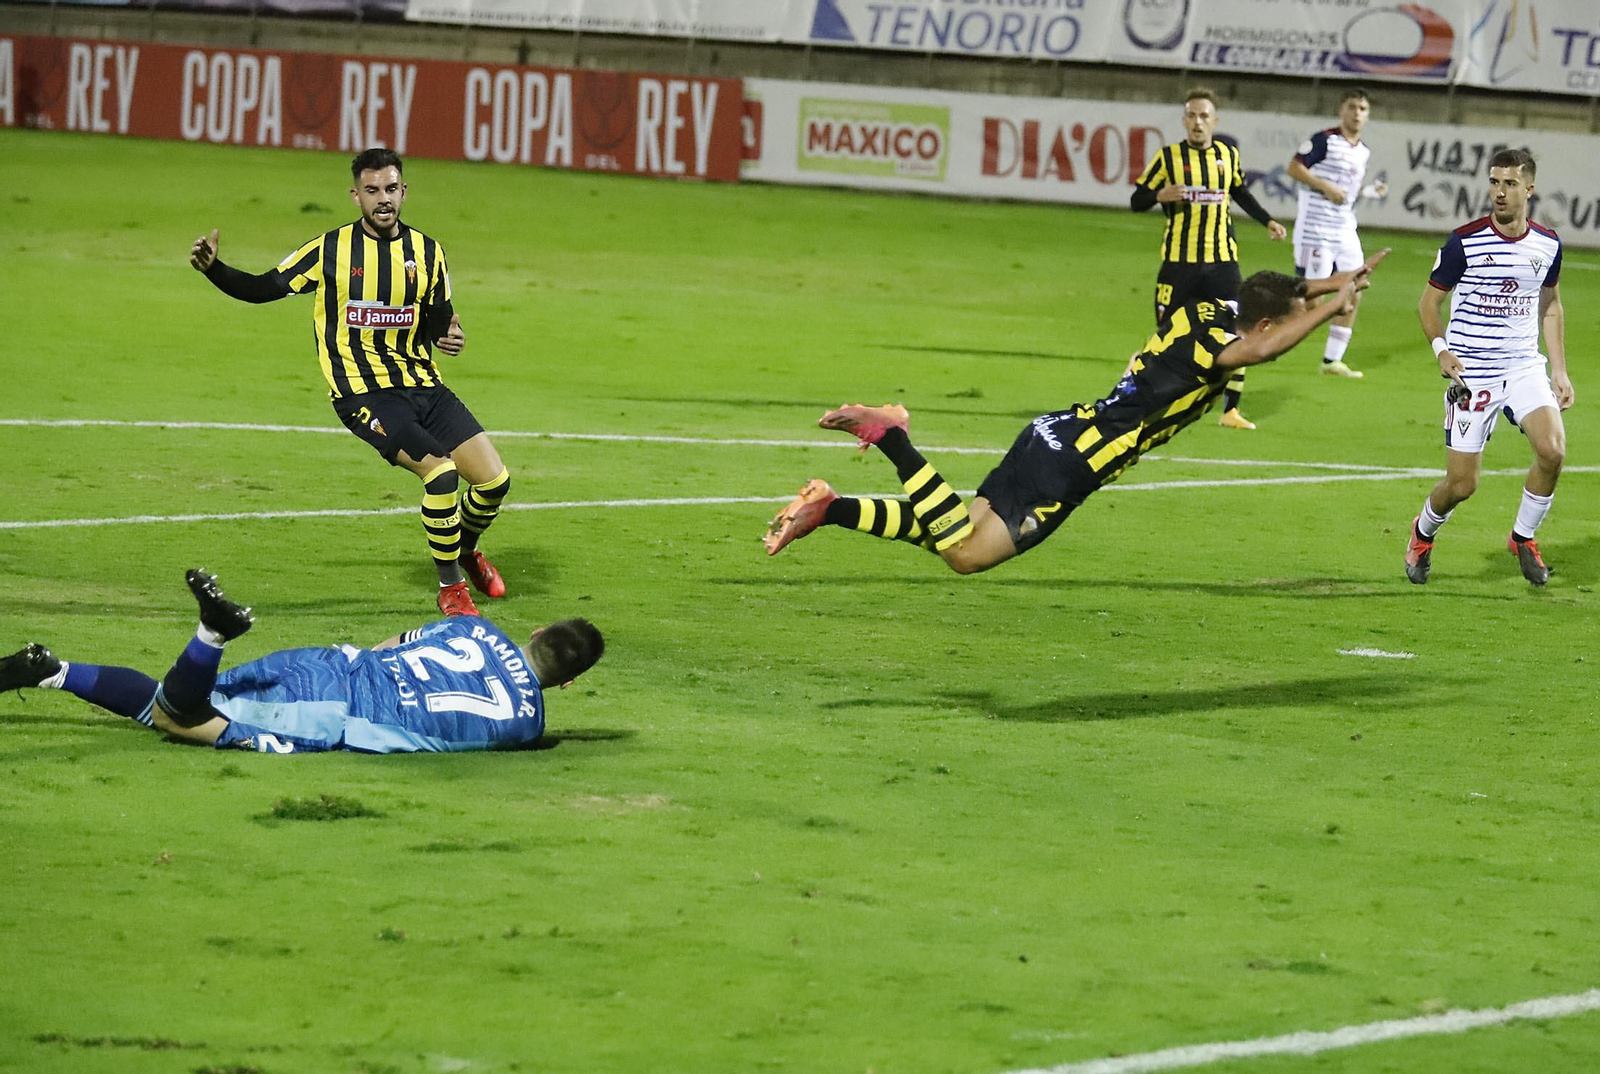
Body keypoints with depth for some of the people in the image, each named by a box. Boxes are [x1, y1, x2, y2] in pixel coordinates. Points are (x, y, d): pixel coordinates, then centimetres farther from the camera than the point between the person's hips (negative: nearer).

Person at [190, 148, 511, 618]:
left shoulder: (427, 252, 8)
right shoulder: (331, 250, -2)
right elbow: (263, 288, 4)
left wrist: (450, 337, -8)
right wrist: (212, 267, -11)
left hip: (424, 385, 5)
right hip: (365, 392, -5)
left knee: (494, 480, -3)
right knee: (440, 472, -25)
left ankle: (466, 551, 31)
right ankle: (450, 588, -5)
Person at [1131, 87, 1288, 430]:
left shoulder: (1229, 155, 7)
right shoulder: (1168, 157, -3)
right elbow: (1136, 200, 0)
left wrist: (1267, 220, 15)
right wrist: (1160, 196, -20)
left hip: (1222, 261, 3)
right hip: (1179, 263, -3)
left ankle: (1230, 410, 10)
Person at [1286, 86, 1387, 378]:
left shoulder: (1363, 151, 14)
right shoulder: (1324, 140, -9)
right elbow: (1294, 168, -13)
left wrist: (1370, 191, 7)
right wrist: (1326, 187, -20)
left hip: (1344, 230, 8)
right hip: (1316, 229, -8)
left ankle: (1333, 360, 12)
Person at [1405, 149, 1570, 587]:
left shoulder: (1547, 244, 3)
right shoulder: (1465, 242, -9)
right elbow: (1429, 301, 1)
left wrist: (1560, 371, 12)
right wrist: (1441, 349, -15)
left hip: (1525, 366, 3)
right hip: (1471, 373, -3)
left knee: (1552, 449, -22)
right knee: (1461, 484, -3)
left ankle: (1523, 538, 3)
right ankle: (1422, 534, 31)